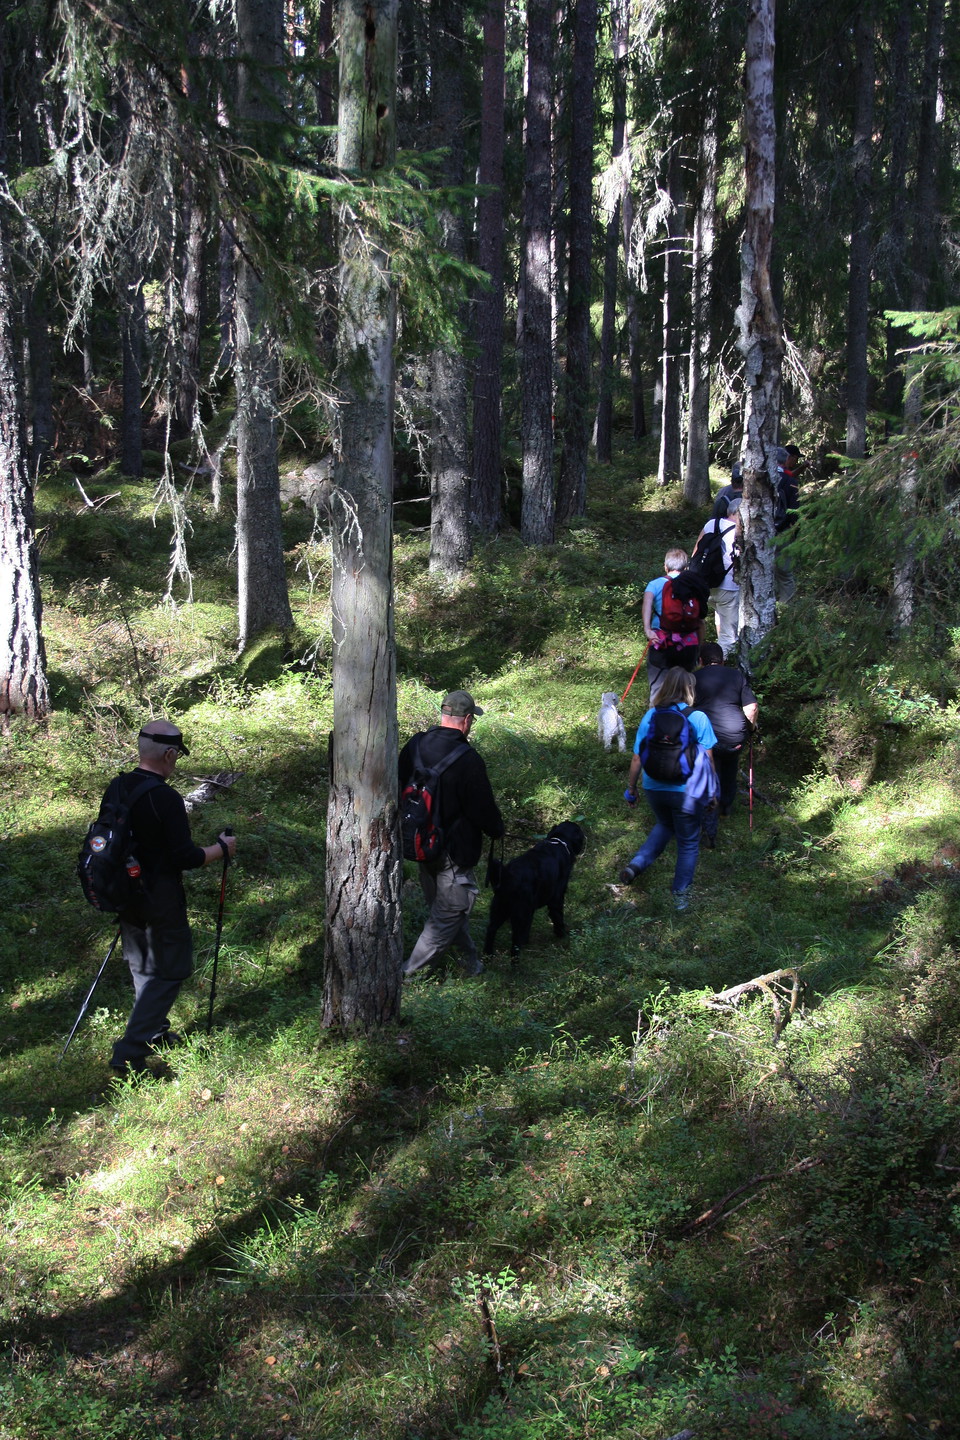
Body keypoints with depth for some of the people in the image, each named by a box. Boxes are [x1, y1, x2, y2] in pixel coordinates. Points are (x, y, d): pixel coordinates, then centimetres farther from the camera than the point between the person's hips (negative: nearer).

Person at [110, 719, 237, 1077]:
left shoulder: (118, 789, 0)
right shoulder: (165, 799, -23)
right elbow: (184, 858, -21)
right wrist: (221, 849, -5)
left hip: (124, 897, 8)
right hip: (159, 902, -8)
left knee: (142, 965, 22)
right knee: (170, 970, 3)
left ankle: (154, 1033, 37)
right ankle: (129, 1053, -4)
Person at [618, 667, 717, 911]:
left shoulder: (651, 717, -4)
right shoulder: (698, 718, -11)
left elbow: (637, 758, -1)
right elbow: (707, 760, -8)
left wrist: (631, 788, 12)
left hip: (654, 788, 3)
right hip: (686, 790, -3)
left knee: (665, 826, 32)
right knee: (688, 843, 16)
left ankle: (637, 863, 13)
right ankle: (681, 895, 24)